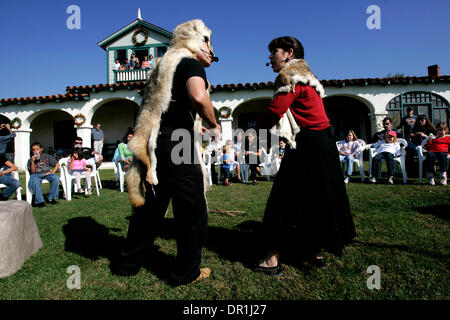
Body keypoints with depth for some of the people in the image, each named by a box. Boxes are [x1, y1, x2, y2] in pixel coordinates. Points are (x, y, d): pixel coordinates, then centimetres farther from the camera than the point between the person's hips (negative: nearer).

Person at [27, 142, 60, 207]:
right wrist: (32, 161, -11)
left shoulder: (46, 156, 12)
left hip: (46, 173, 1)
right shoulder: (30, 160, 11)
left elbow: (57, 164, 11)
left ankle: (51, 198, -23)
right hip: (36, 175, -1)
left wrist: (53, 172, -4)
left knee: (56, 178, -33)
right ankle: (39, 201, -36)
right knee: (35, 181, -39)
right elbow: (32, 171, 0)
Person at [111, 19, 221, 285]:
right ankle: (187, 272, 14)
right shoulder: (191, 63, -2)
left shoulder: (166, 65, 25)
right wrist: (213, 125, -9)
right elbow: (198, 97, -25)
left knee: (150, 206, 17)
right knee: (193, 211, 3)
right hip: (177, 145, -9)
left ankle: (128, 263, 29)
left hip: (155, 144, 9)